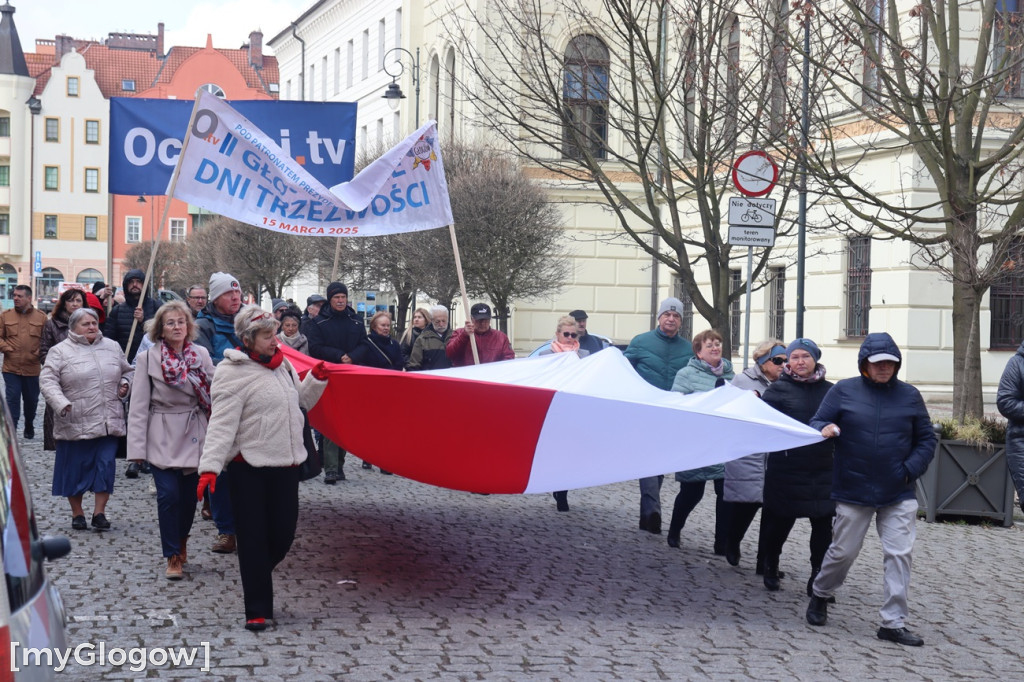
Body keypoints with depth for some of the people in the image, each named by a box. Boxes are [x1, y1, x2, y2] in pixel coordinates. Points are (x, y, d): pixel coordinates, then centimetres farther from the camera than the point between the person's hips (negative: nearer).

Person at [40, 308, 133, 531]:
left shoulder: (112, 347, 12)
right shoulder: (60, 351, -1)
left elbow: (127, 371, 25)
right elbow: (48, 381, -8)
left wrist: (125, 384, 4)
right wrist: (61, 404, -21)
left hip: (108, 422, 3)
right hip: (75, 424, -3)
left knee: (106, 466, -1)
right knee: (75, 468, 5)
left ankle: (99, 512, 8)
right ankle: (77, 513, 19)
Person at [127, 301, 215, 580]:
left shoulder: (201, 355, 6)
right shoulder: (148, 358, -2)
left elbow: (213, 395, 8)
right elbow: (139, 406, -3)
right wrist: (137, 447, -8)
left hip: (194, 436, 3)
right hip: (162, 438, -3)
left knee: (190, 494, 7)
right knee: (169, 495, -11)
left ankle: (181, 540, 32)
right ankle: (173, 557, -1)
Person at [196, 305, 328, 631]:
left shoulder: (282, 365, 10)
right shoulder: (233, 374, -12)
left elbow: (301, 402, 23)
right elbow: (221, 424, -17)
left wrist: (317, 379, 6)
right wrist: (209, 467, -25)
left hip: (286, 464, 6)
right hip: (249, 469, -6)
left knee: (283, 533, 8)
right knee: (254, 538, 0)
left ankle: (256, 576, 37)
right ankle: (257, 610, 8)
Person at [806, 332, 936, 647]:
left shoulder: (909, 395, 4)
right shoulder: (843, 391, -1)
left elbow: (926, 440, 10)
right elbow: (816, 423, 0)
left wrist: (910, 470, -5)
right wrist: (825, 429, -24)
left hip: (899, 495, 1)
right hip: (853, 492, -1)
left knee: (899, 555, -4)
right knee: (843, 552, 8)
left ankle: (894, 622, 4)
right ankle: (820, 595, 35)